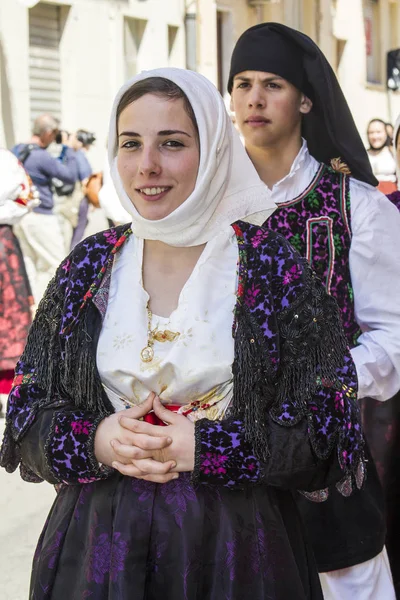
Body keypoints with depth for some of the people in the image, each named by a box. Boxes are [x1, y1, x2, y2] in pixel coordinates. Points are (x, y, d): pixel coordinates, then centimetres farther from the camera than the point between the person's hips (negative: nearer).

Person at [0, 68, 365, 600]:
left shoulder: (272, 265, -8)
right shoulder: (88, 267, 1)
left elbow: (329, 428, -9)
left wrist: (203, 449, -18)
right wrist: (96, 441, -15)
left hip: (236, 546, -2)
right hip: (101, 543, 2)